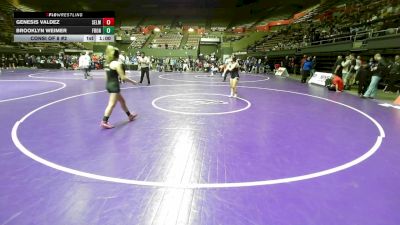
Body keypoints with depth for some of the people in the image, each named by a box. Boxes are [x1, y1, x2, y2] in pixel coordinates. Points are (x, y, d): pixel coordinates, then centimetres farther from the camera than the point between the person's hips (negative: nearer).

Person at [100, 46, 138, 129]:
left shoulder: (107, 63, 11)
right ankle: (104, 122, -8)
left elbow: (110, 75, 14)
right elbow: (123, 77, -15)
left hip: (109, 84, 9)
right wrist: (132, 81, -4)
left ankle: (129, 115, 36)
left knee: (122, 100, 21)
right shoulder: (117, 63, -14)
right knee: (112, 104, -7)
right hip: (114, 85, -9)